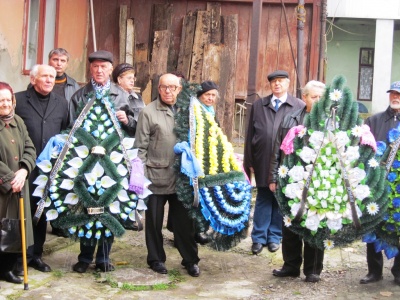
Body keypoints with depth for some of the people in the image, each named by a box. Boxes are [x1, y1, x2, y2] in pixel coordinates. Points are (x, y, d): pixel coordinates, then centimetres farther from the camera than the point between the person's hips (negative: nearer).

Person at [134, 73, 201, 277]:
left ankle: (190, 259, 20)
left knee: (185, 220, 8)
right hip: (156, 176, -3)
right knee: (154, 220, 9)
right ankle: (156, 259, 24)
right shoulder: (149, 112, -2)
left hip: (182, 176, 3)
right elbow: (140, 147, -3)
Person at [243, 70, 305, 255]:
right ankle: (259, 237, 19)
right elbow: (250, 135, 8)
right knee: (263, 200, 10)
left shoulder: (300, 106, 0)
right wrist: (249, 162, 4)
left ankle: (274, 237, 21)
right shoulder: (258, 105, 9)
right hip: (263, 163, 2)